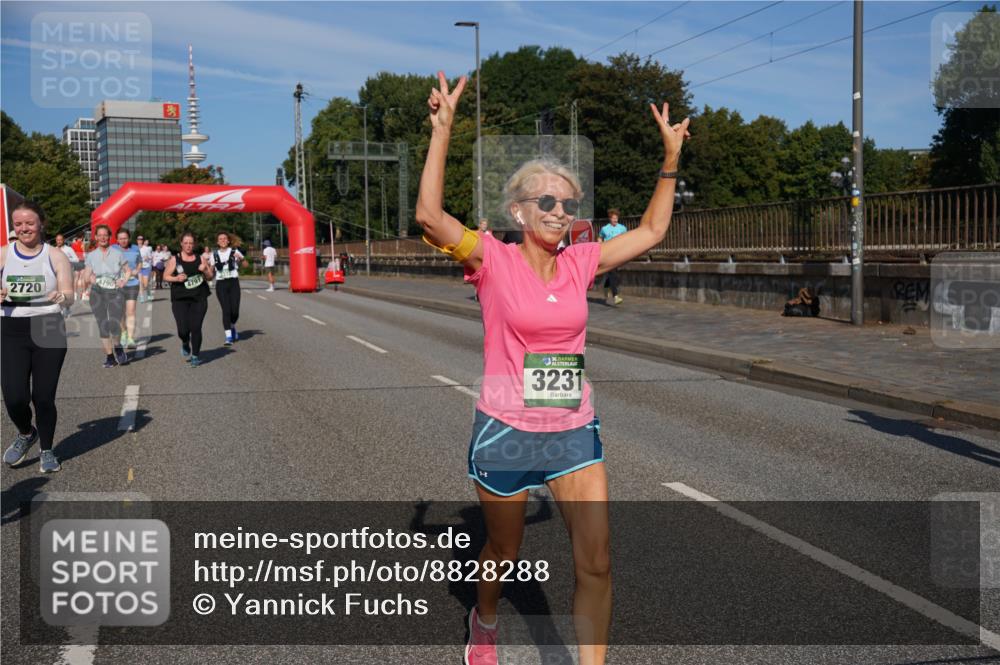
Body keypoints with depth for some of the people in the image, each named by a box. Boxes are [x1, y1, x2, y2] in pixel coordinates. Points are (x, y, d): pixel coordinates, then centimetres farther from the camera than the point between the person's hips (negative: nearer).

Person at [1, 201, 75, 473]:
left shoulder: (56, 257, 1)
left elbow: (69, 297, -5)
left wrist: (61, 297, -28)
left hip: (48, 331, -1)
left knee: (43, 397, 1)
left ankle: (47, 450, 24)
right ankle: (26, 433, 27)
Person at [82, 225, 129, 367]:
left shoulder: (117, 254, 4)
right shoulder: (91, 256, 8)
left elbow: (128, 270, 12)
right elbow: (85, 277, 9)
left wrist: (123, 281, -4)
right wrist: (90, 278, -13)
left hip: (115, 293, -2)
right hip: (97, 292, 2)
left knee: (115, 326, -16)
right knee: (103, 326, 0)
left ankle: (117, 347, 14)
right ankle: (109, 356, 11)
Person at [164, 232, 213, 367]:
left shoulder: (201, 258, 8)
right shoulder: (174, 259, 3)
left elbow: (210, 277, 12)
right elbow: (165, 276, 6)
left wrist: (205, 270, -9)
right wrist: (176, 278, -13)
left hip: (199, 298, 1)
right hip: (180, 299, -1)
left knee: (196, 328, -6)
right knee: (183, 329, -8)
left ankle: (195, 356, 9)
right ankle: (185, 345, 27)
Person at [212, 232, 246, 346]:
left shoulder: (234, 251, 3)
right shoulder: (214, 255, 9)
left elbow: (245, 265, -1)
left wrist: (240, 258, -20)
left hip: (233, 282, -1)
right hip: (221, 284, 1)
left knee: (235, 310, -4)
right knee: (226, 310, -8)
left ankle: (233, 327, 28)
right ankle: (228, 336, -6)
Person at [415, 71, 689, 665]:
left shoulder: (581, 262, 1)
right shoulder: (493, 260, -10)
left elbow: (651, 232, 12)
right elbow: (430, 216, -24)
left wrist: (671, 159, 6)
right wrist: (443, 130, -27)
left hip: (575, 432, 3)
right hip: (506, 433, -3)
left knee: (597, 564, -3)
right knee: (504, 554, 18)